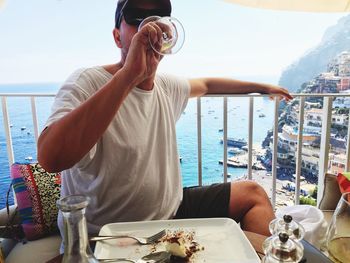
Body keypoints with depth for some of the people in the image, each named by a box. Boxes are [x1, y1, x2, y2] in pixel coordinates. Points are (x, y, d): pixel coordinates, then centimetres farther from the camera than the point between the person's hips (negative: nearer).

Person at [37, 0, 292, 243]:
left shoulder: (167, 85, 3)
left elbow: (206, 84, 24)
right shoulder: (88, 83, -19)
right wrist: (130, 74, -39)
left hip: (172, 209, 7)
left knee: (253, 194, 7)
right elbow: (51, 158, -37)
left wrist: (262, 87, 31)